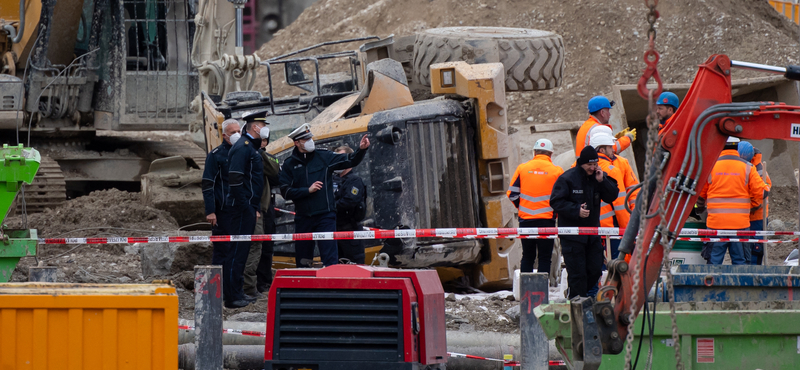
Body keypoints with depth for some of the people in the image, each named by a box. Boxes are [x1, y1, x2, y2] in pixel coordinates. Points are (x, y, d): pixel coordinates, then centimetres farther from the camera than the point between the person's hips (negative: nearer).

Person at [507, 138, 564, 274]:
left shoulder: (522, 168, 3)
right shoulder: (556, 171, -3)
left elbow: (512, 193, 4)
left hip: (525, 219, 2)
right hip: (547, 220, -2)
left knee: (527, 257, 13)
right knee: (544, 258, 3)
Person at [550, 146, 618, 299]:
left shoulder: (599, 176, 7)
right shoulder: (567, 178, -9)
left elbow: (611, 197, 6)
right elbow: (556, 202, -11)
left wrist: (602, 181, -10)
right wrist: (576, 210, -22)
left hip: (592, 232, 6)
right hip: (571, 233, -6)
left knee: (595, 270, 8)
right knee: (577, 273, -7)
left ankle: (577, 295, 26)